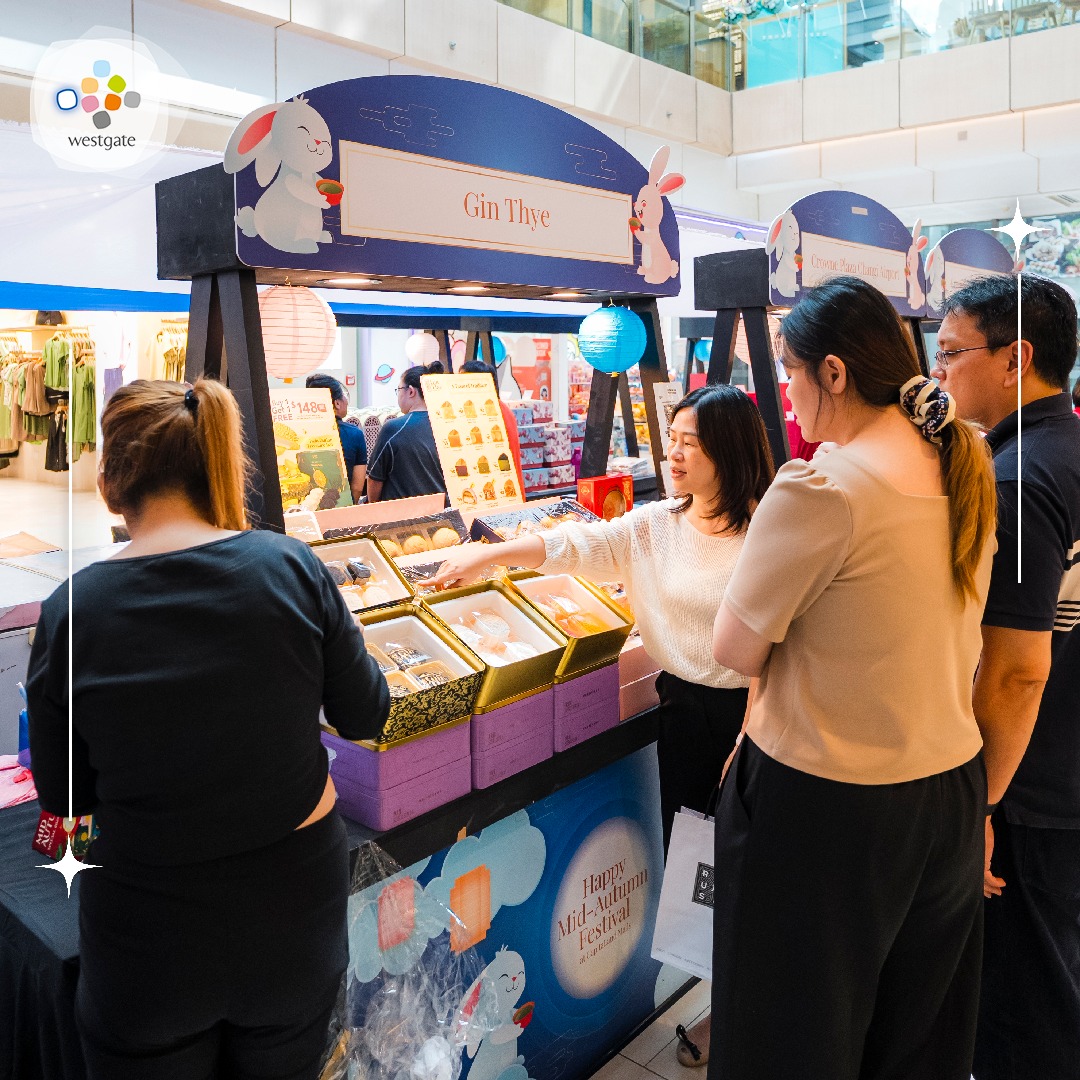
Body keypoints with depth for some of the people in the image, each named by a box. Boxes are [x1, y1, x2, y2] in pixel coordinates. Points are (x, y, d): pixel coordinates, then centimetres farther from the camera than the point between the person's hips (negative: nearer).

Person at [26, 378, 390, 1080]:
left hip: (150, 936, -1)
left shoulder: (72, 610, -16)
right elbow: (367, 716, -4)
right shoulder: (293, 567, -16)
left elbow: (63, 797, -4)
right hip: (296, 906, 2)